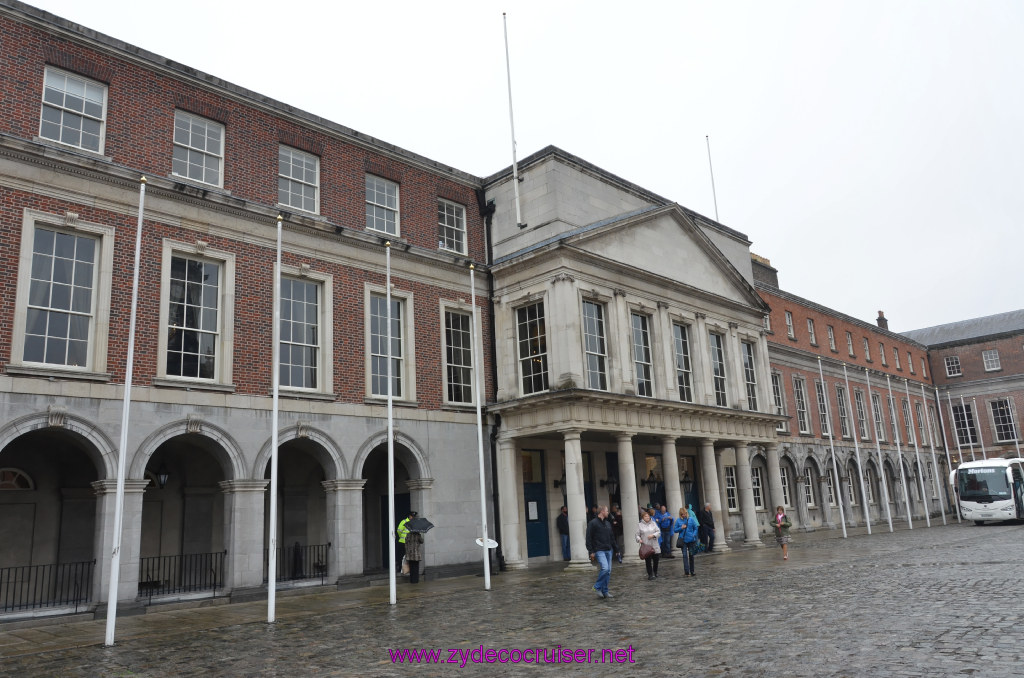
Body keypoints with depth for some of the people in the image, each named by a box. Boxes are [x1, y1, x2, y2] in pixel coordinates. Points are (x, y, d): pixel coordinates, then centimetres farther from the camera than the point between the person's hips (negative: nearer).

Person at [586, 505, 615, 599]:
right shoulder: (593, 523, -6)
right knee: (605, 568, -20)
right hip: (599, 550, -7)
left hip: (608, 550, 7)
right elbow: (588, 538, -8)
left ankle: (605, 591, 13)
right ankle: (597, 587, -3)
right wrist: (591, 551, -13)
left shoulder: (608, 523, 17)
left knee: (608, 571, 5)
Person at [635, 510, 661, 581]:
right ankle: (650, 574, 4)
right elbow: (637, 534, 4)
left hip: (655, 546, 2)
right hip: (646, 546, -2)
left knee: (656, 560, 7)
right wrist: (639, 539, -16)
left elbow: (658, 532, 4)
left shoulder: (653, 524, 9)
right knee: (648, 561, -4)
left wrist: (653, 535, -13)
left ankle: (655, 573, 28)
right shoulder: (640, 525, 3)